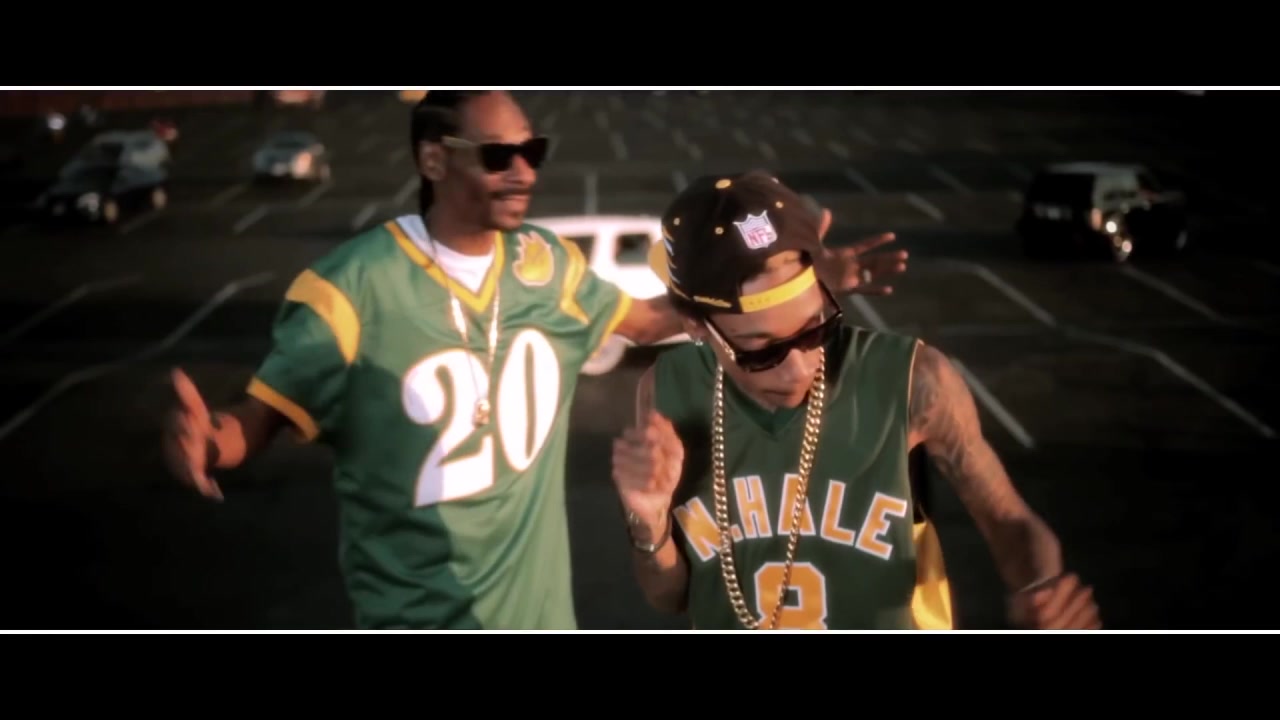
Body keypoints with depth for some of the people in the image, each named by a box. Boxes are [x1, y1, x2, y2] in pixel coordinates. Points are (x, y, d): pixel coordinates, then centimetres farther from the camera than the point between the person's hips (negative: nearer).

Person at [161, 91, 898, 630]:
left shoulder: (549, 264, -1)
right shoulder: (354, 287, -19)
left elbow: (650, 319, 13)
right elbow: (263, 415, -16)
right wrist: (209, 438, -41)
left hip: (538, 605, 5)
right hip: (419, 614, -5)